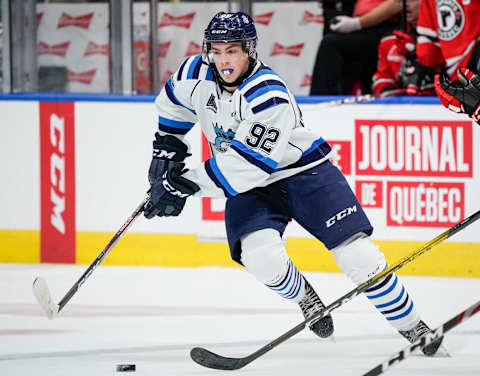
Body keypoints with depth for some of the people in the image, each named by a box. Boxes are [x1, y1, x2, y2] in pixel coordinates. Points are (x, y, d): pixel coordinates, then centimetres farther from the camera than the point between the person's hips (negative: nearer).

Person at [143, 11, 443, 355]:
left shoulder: (270, 96, -30)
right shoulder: (197, 75, -9)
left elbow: (246, 165, -31)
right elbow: (173, 104, 16)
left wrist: (187, 184, -27)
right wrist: (166, 150, 11)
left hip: (304, 171, -4)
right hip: (249, 185, 4)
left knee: (356, 252, -14)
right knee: (261, 257, -25)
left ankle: (415, 329, 1)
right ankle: (306, 299, 7)